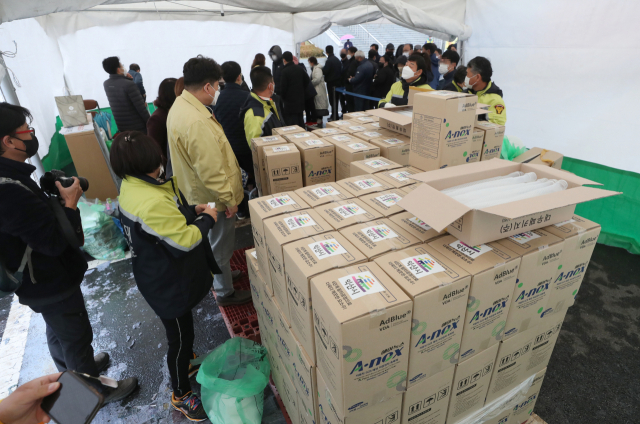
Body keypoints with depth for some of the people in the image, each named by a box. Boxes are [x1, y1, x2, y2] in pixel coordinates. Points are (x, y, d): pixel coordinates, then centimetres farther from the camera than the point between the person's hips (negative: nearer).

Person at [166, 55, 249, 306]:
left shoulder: (180, 105, 3)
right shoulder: (196, 122, -31)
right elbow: (211, 171, -30)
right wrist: (229, 199, -18)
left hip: (197, 192, 10)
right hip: (214, 197, -10)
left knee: (215, 240, 28)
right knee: (221, 245, 9)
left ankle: (220, 274, 49)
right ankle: (225, 292, 30)